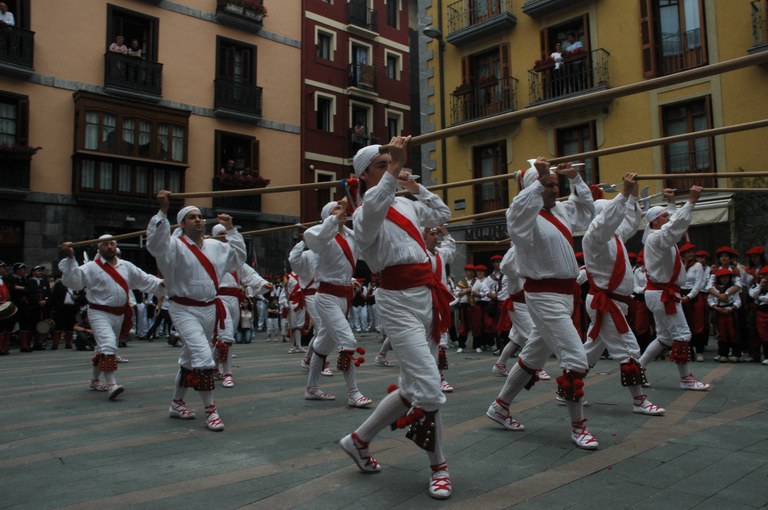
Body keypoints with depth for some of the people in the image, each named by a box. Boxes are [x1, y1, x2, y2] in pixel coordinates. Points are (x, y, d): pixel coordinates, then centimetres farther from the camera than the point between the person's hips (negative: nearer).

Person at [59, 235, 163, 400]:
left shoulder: (126, 266, 8)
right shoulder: (91, 267, -7)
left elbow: (144, 279, 10)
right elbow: (73, 280, -18)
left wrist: (161, 282, -4)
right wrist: (70, 258, -28)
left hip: (119, 314, 6)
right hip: (100, 314, -6)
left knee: (105, 348, 20)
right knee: (108, 346, -24)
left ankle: (94, 380, 39)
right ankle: (111, 385, -27)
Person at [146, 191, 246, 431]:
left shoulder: (214, 246, 8)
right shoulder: (174, 245, -10)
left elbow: (238, 256, 17)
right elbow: (155, 242, -30)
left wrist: (231, 230, 11)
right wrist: (162, 211, -37)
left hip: (209, 309, 7)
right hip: (185, 309, -7)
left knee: (190, 358, 19)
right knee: (202, 355, -19)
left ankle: (177, 403, 35)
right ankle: (210, 410, -10)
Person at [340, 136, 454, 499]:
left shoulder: (406, 204, 16)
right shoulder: (364, 213, -6)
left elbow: (443, 214, 30)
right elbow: (373, 209, -32)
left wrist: (416, 187, 22)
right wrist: (394, 169, -39)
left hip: (428, 295, 8)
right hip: (398, 301, -8)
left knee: (414, 386, 11)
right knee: (428, 387, -11)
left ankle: (359, 440, 28)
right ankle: (438, 465, 11)